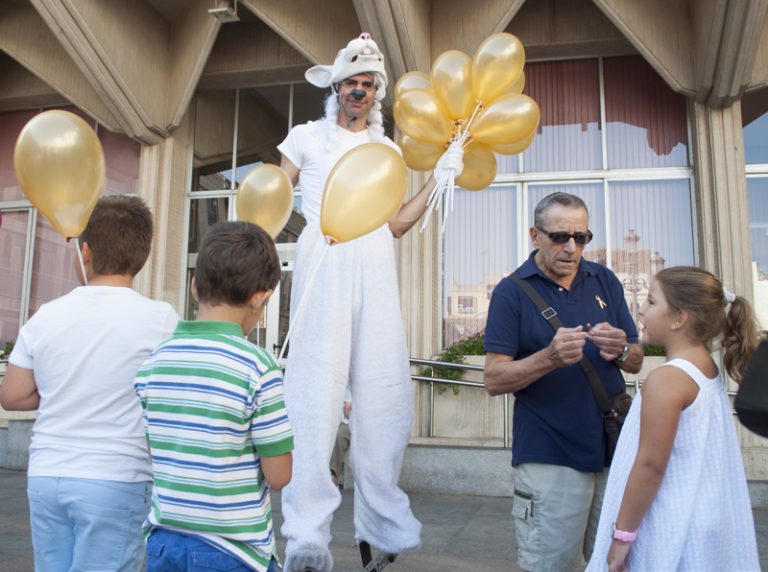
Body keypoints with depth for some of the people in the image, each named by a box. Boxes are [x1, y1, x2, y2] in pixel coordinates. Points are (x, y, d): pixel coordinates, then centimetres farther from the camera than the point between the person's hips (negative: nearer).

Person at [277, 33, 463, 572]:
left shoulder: (387, 149, 21)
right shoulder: (308, 137, 14)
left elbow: (396, 225, 15)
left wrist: (438, 177, 12)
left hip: (375, 264, 3)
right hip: (324, 259, -3)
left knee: (386, 390, -1)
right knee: (317, 386, -9)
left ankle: (382, 522, 13)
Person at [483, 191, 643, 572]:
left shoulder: (605, 281, 7)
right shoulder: (512, 292, -6)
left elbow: (636, 362, 10)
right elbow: (494, 380, -11)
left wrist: (621, 351, -13)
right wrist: (550, 358, -27)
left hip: (613, 449, 4)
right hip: (550, 459, -4)